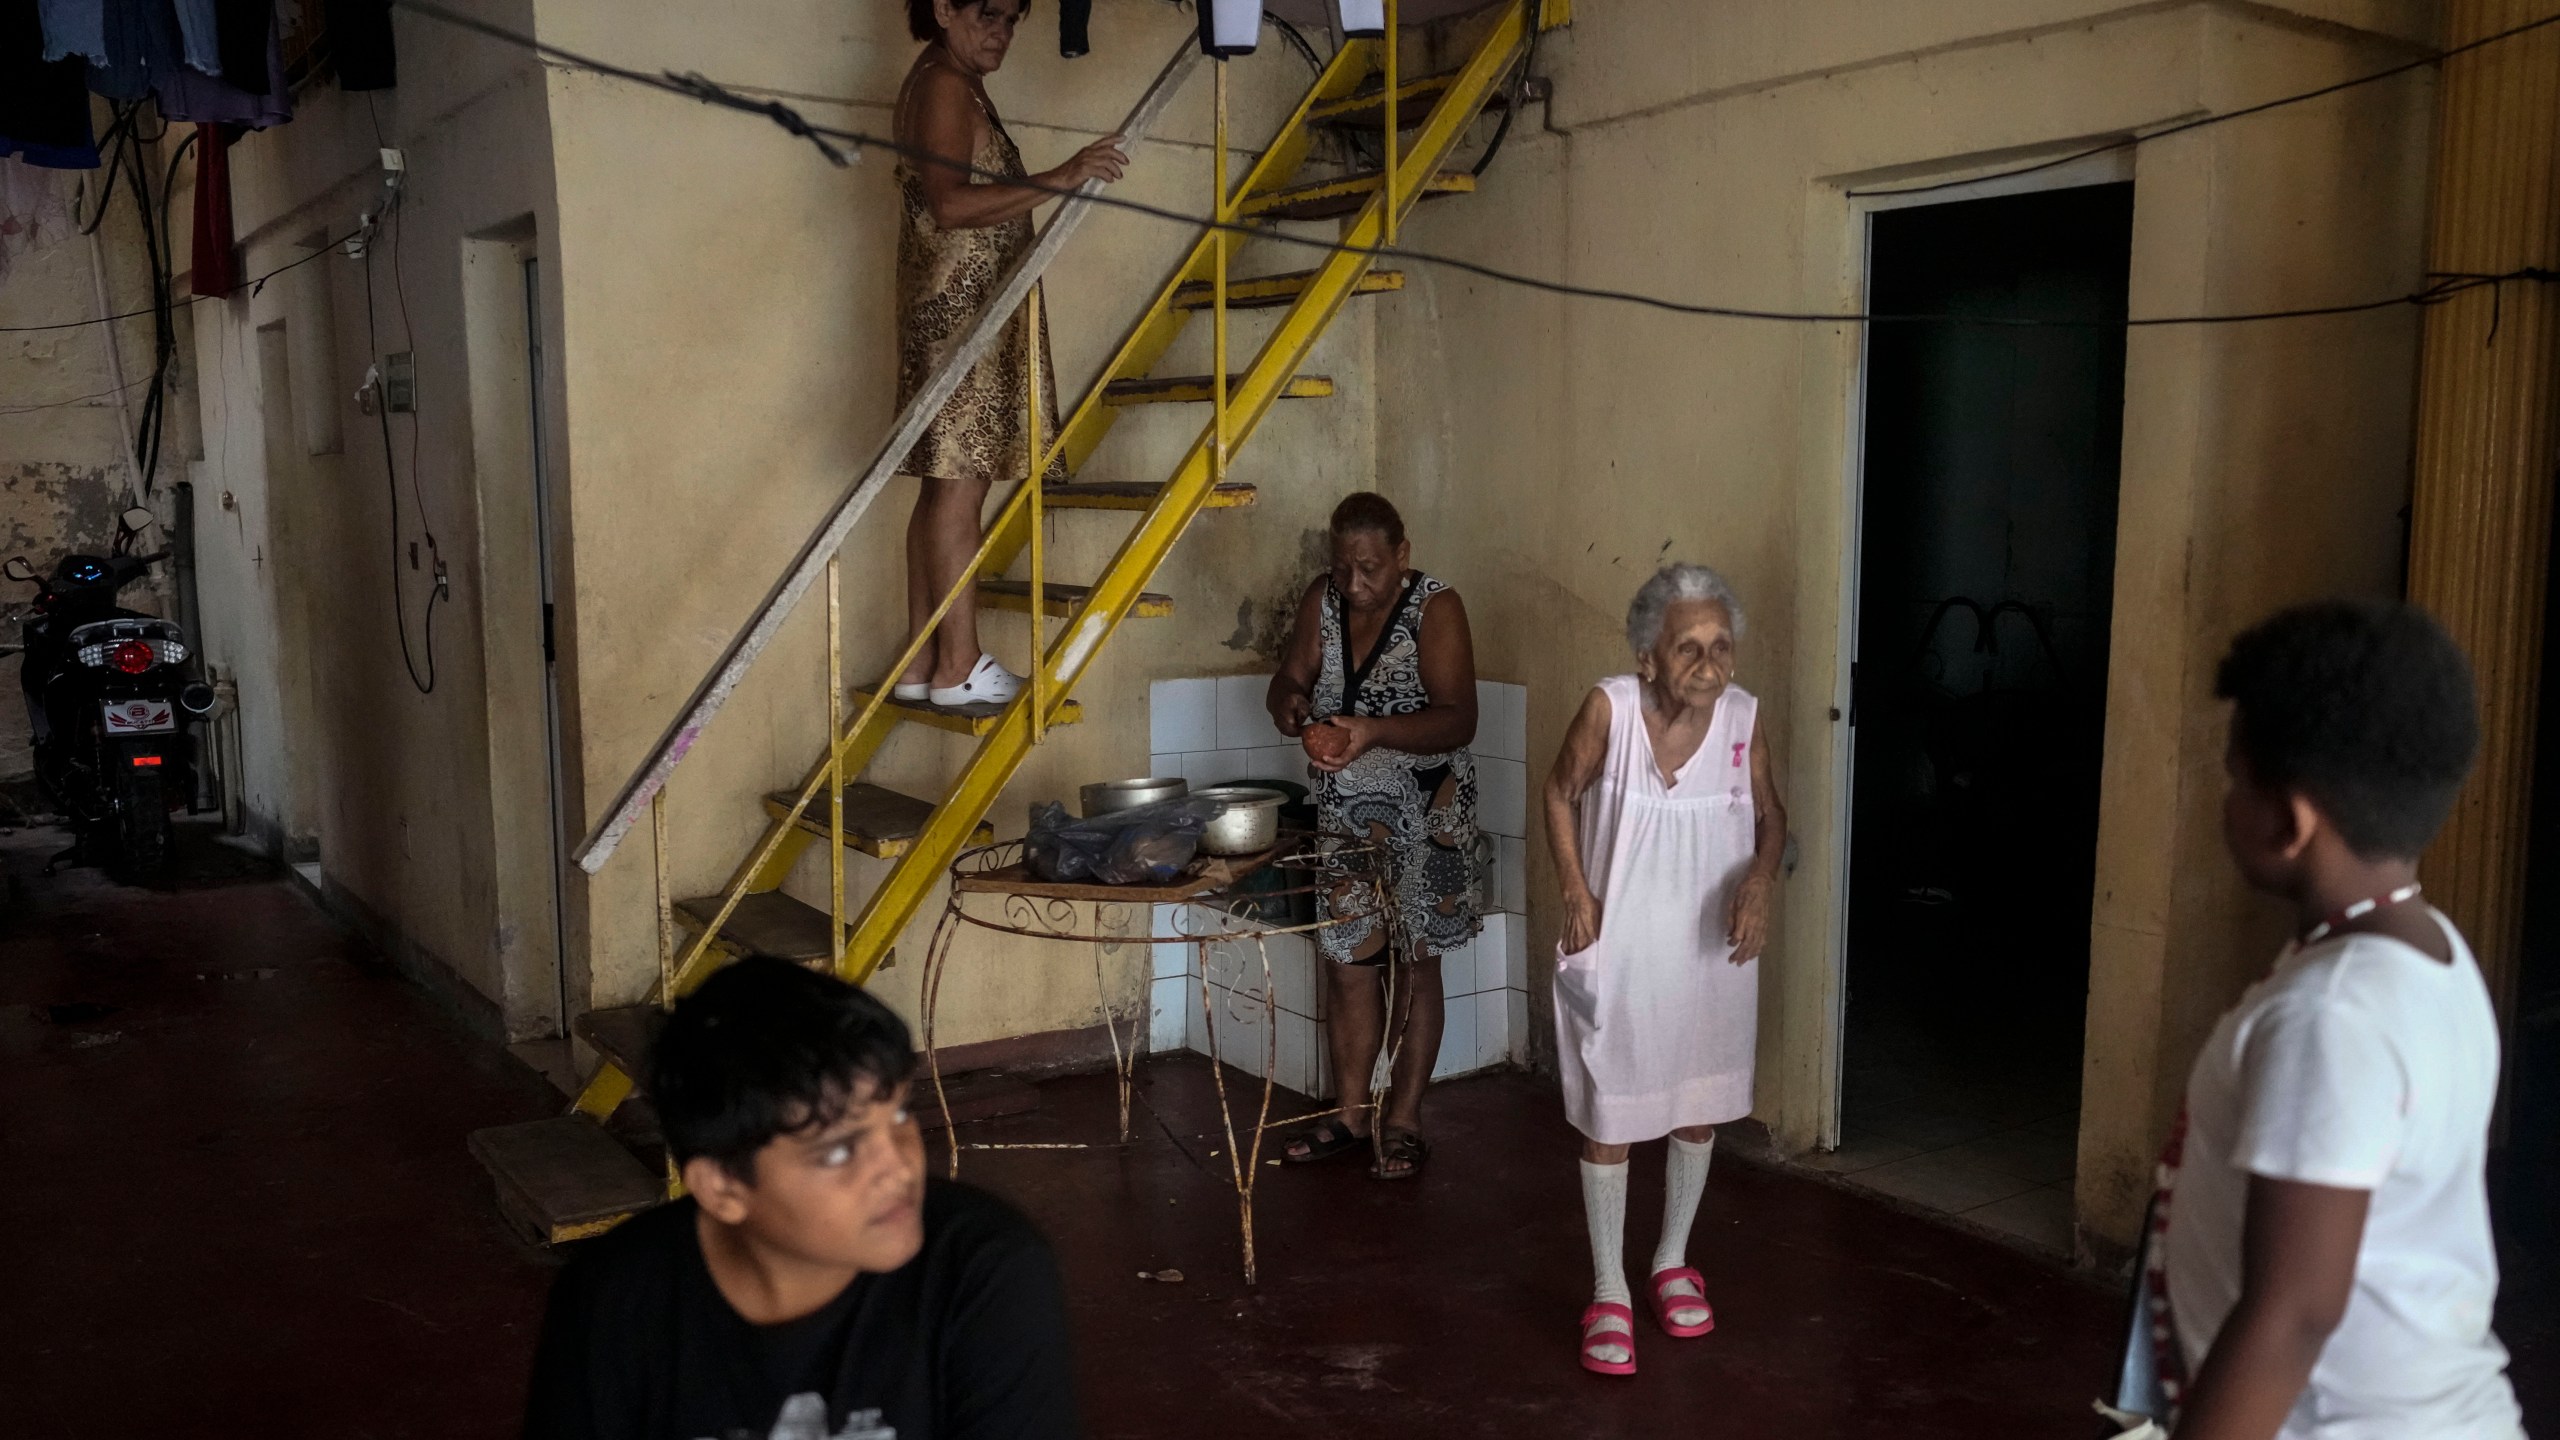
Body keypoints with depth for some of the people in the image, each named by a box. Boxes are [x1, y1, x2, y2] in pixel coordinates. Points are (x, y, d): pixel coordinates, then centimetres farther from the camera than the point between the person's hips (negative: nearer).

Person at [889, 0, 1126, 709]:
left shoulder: (947, 85, 22)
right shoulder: (943, 85, -10)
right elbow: (950, 204, -22)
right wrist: (1060, 179, -26)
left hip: (956, 308, 10)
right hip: (962, 304, -10)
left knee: (945, 486, 7)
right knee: (961, 483, -10)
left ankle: (921, 665, 9)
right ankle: (959, 667, -8)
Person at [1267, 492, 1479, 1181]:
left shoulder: (1435, 608, -15)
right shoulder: (1321, 600, 0)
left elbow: (1458, 718, -21)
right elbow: (1288, 680, 3)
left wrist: (1376, 731, -36)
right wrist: (1289, 701, -21)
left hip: (1423, 813, -4)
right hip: (1343, 812, 5)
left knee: (1413, 964, 5)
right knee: (1347, 961, 9)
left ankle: (1402, 1123, 16)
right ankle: (1349, 1114, 21)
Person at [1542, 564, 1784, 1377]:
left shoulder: (1743, 717, -12)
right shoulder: (1609, 708, -19)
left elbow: (1770, 814, 2)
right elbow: (1560, 793, -3)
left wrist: (1760, 879, -18)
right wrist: (1576, 893, -10)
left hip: (1711, 951, 3)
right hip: (1618, 949, -3)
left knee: (1700, 1104, 17)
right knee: (1607, 1115, 6)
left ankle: (1672, 1262, 39)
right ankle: (1609, 1292, 22)